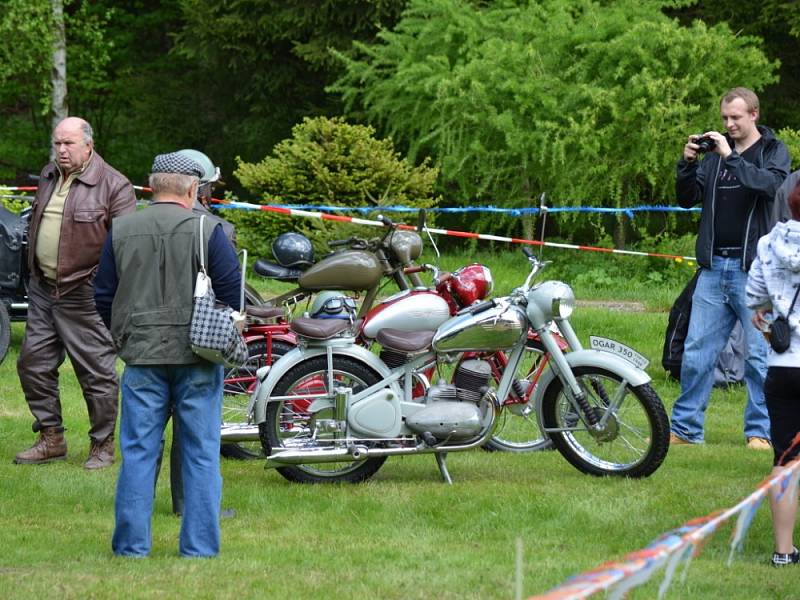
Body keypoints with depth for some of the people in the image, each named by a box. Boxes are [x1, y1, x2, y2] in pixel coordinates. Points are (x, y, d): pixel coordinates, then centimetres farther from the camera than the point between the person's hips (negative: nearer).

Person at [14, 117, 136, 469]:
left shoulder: (113, 186, -11)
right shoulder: (49, 176, 12)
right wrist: (34, 273, 21)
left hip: (84, 296, -7)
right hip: (43, 290, 7)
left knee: (97, 372, -1)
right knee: (33, 363, 9)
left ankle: (103, 445, 11)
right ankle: (51, 438, 21)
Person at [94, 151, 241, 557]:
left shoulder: (121, 232, 3)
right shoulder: (207, 232, -6)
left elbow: (103, 296, 8)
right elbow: (231, 294, -6)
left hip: (142, 356, 2)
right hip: (197, 357, -2)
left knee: (138, 451, 7)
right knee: (200, 454, 4)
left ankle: (132, 544, 7)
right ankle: (199, 546, 5)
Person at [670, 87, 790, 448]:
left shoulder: (773, 151, 2)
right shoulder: (714, 152, 14)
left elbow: (771, 184, -18)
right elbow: (687, 199, 12)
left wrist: (730, 157, -20)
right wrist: (687, 164, -3)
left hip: (754, 267, -4)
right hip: (714, 266, 4)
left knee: (760, 354, -1)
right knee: (696, 352, 3)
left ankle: (760, 431, 5)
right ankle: (685, 429, 8)